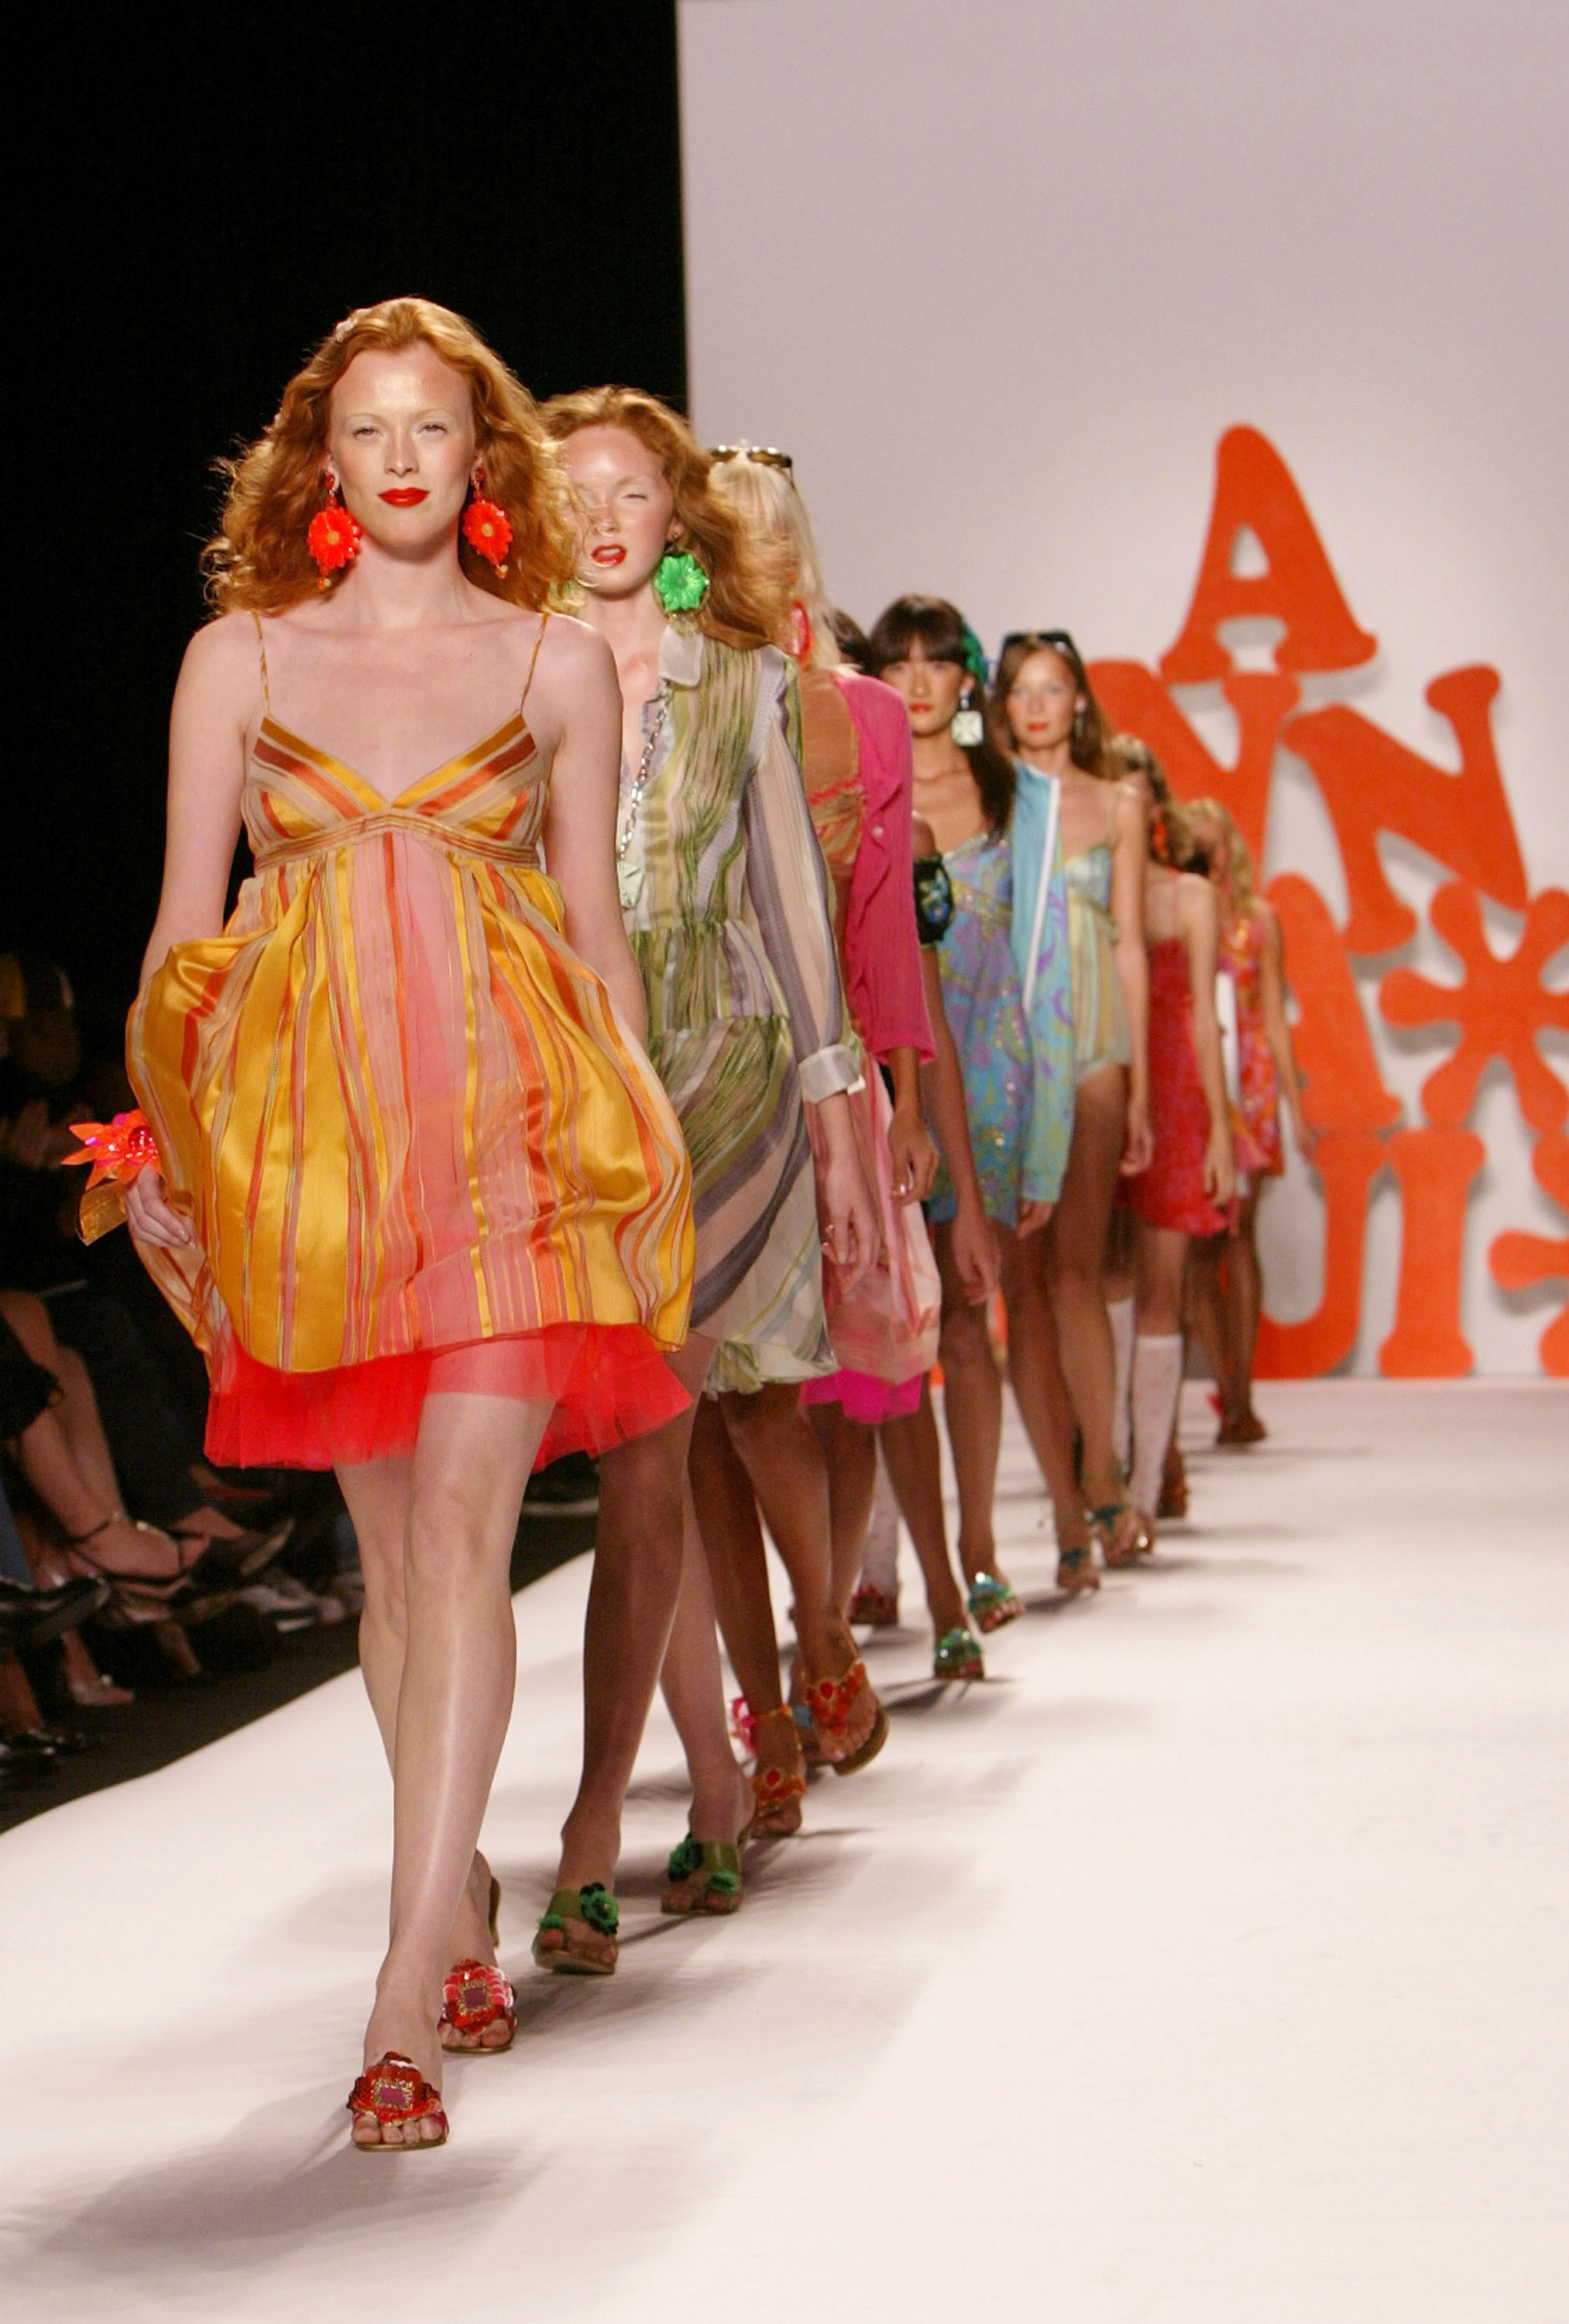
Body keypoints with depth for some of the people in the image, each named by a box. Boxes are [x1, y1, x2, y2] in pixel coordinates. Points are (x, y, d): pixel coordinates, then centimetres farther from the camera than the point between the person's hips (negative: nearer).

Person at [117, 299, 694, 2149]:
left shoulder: (558, 664, 10)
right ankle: (466, 1895, 24)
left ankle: (409, 1989, -18)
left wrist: (643, 1143, 10)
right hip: (307, 1110, 2)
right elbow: (186, 918, 11)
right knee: (389, 1540, 7)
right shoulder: (240, 656, 11)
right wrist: (162, 1138, 3)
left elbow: (596, 924, 13)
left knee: (459, 1524, -14)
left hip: (515, 1111, -2)